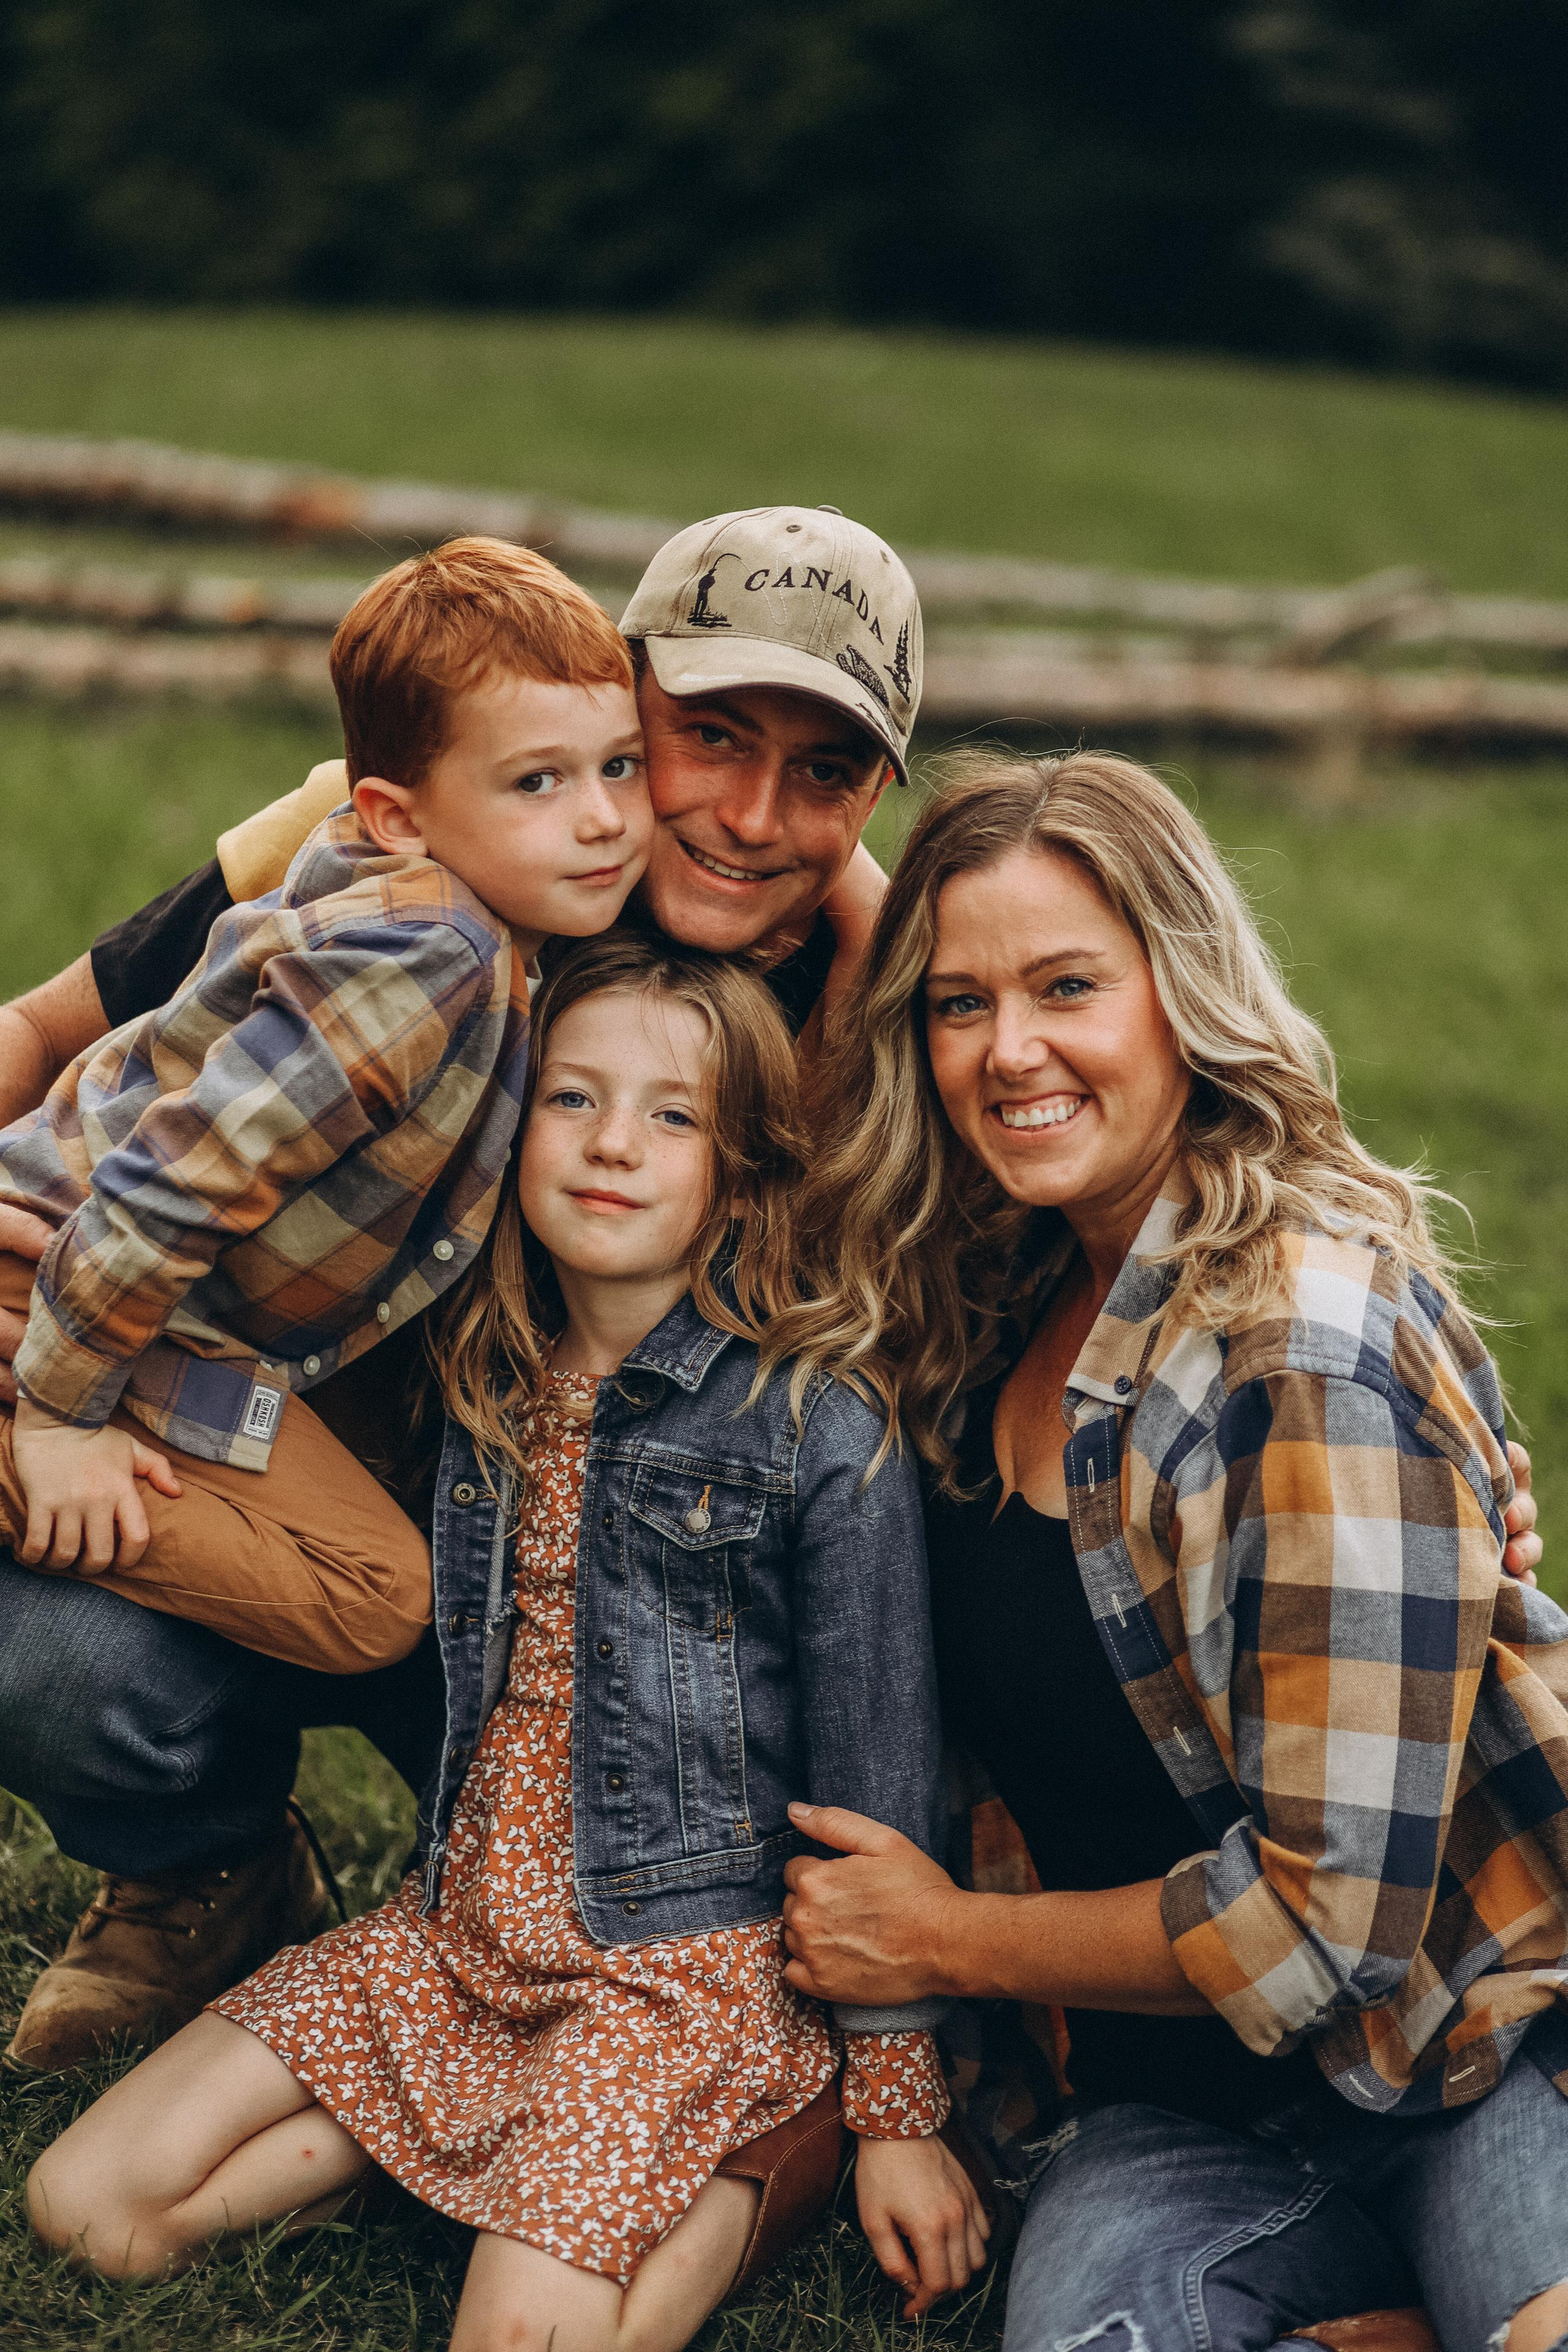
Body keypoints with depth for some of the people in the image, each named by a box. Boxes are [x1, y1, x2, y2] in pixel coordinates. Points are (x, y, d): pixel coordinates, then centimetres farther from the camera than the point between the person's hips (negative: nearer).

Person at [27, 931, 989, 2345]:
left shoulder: (822, 1432, -13)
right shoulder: (484, 1383, 4)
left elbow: (878, 1787, -8)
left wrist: (895, 2105, -6)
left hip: (693, 1956, -7)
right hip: (462, 1938, 7)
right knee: (90, 2205, 0)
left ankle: (748, 2178, 3)